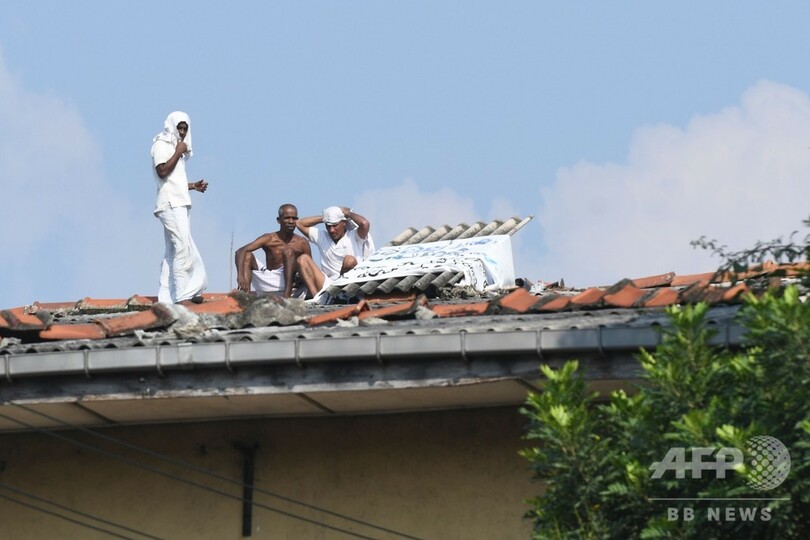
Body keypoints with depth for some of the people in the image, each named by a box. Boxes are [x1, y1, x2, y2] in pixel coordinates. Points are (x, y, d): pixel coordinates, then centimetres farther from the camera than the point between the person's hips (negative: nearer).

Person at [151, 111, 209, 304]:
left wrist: (193, 186, 14)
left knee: (173, 252, 6)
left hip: (180, 203, 10)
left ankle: (167, 296, 5)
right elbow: (162, 171, -17)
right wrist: (178, 153, -12)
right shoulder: (161, 145, -3)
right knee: (183, 248, -17)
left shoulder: (176, 147, 23)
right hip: (170, 203, -10)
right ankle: (182, 295, -22)